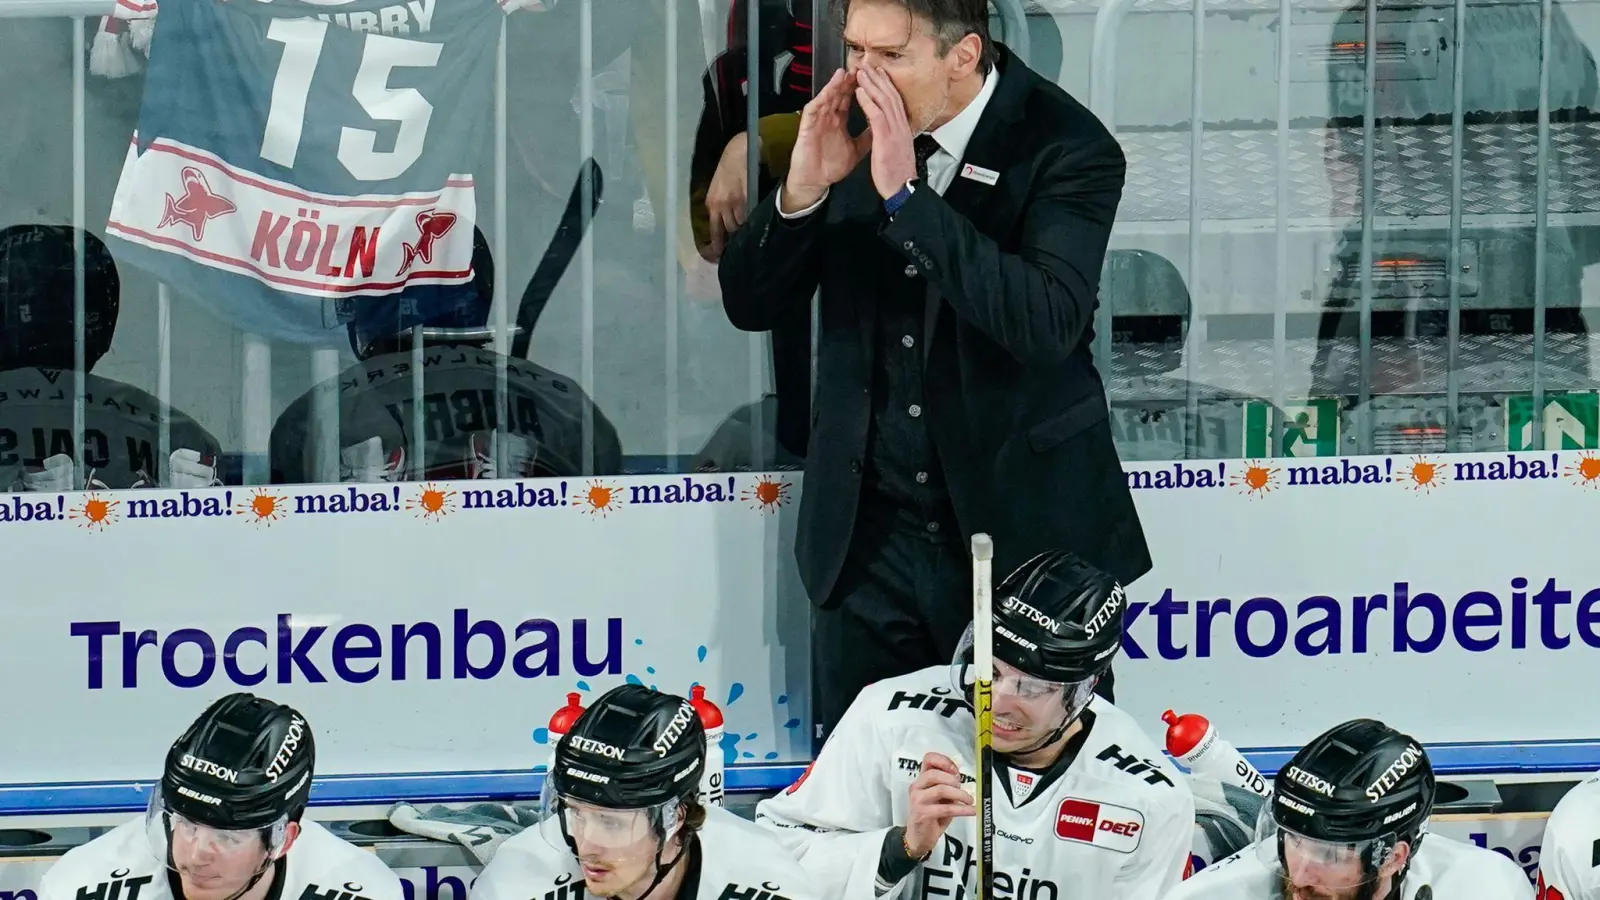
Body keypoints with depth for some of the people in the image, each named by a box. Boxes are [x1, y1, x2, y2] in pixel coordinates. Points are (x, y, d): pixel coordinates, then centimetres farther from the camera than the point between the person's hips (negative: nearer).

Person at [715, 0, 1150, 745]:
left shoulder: (1067, 149, -12)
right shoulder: (847, 129, 1)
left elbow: (1049, 325, -27)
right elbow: (748, 305, 5)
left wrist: (906, 195, -28)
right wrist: (803, 189, -15)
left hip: (1024, 529, -4)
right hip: (873, 536, 4)